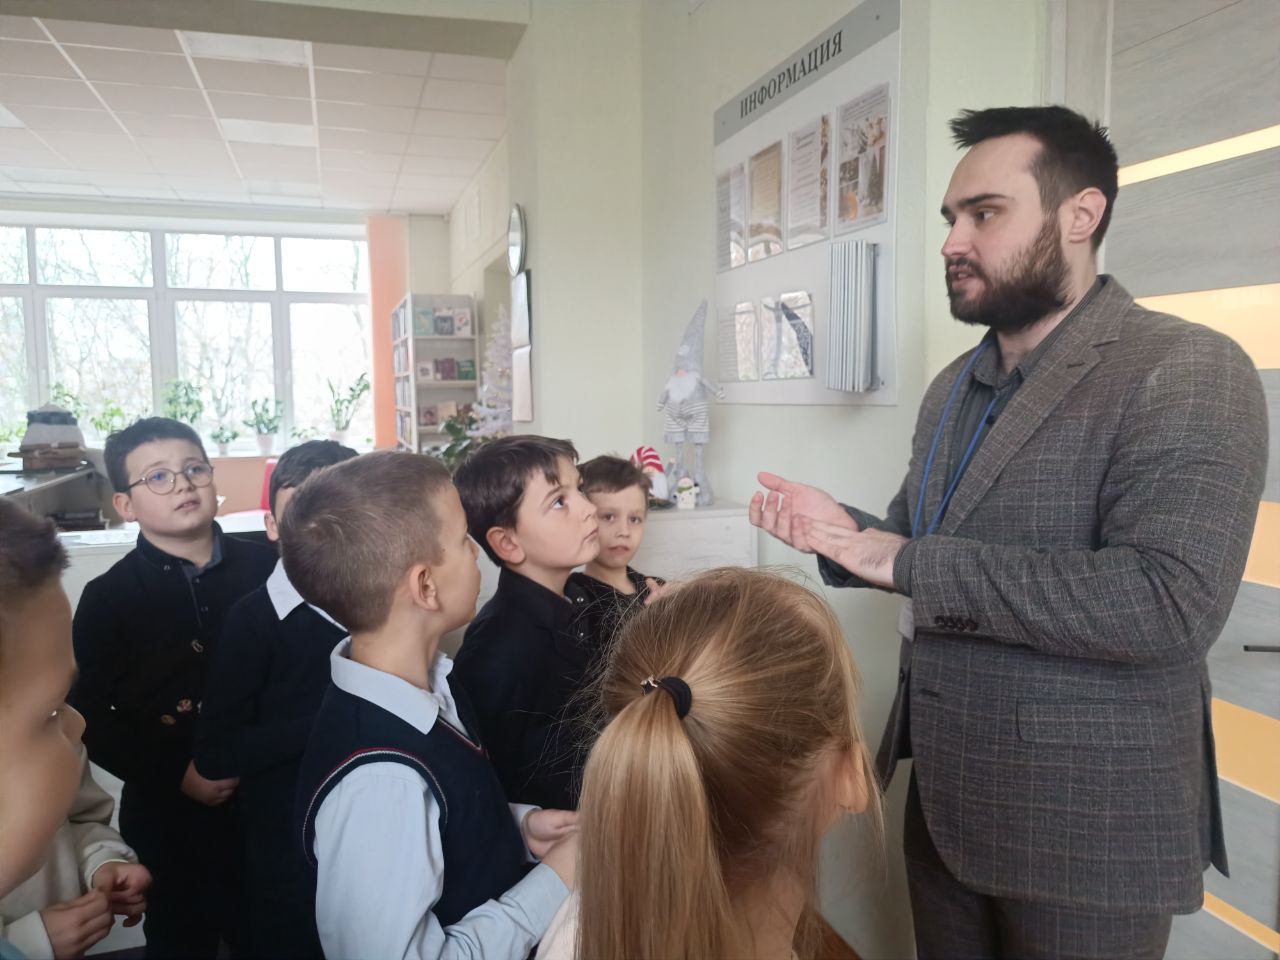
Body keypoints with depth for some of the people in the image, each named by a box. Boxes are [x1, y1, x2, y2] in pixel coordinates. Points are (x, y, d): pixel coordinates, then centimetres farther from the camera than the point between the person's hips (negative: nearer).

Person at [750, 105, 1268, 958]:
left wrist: (909, 562, -23)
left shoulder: (1187, 373, -16)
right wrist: (844, 532, -8)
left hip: (1084, 828, -6)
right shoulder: (955, 387, 8)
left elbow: (1167, 604, -27)